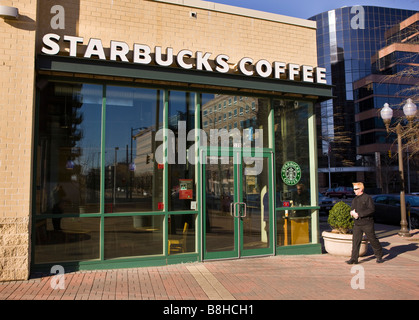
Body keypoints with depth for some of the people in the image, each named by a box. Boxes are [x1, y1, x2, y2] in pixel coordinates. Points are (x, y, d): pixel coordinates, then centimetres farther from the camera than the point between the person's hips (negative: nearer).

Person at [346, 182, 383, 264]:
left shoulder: (367, 198, -9)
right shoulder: (355, 199, 13)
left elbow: (371, 209, -18)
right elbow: (352, 209, 19)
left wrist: (359, 214, -21)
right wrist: (352, 212, -6)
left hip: (367, 223, -6)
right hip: (357, 224, 6)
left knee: (372, 240, 7)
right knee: (355, 240, 0)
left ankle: (379, 256, 27)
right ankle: (354, 259, 2)